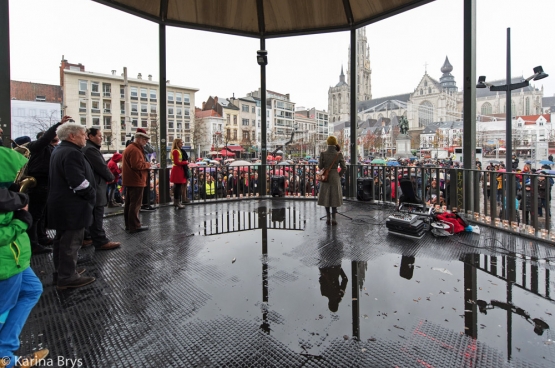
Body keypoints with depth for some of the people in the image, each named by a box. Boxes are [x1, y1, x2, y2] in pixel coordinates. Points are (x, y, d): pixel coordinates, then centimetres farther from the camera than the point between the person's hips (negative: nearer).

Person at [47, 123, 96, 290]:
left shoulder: (59, 150, 15)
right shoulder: (72, 153, -20)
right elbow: (78, 181, -28)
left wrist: (88, 194, 18)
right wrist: (92, 196, -13)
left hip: (61, 204, 11)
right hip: (72, 206, -11)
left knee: (62, 240, 18)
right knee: (71, 242, -2)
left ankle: (60, 273, 29)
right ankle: (67, 277, 7)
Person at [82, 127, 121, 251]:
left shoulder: (88, 148, 17)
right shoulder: (91, 149, -16)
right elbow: (102, 167, -18)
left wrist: (107, 177, 7)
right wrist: (111, 177, -2)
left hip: (92, 187, 11)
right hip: (95, 188, -11)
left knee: (92, 216, 19)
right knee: (97, 217, -6)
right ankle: (101, 241, 0)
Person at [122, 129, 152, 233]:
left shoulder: (129, 148, 18)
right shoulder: (135, 150, -17)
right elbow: (137, 165, -25)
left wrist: (146, 165, 6)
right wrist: (148, 165, -9)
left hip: (129, 181, 11)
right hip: (136, 181, -11)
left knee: (129, 203, 14)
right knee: (135, 204, -6)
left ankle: (128, 224, 23)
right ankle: (135, 226, -1)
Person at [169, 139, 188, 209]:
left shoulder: (178, 151, 18)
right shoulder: (176, 151, -14)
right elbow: (176, 162, -19)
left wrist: (185, 162, 5)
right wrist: (185, 162, -10)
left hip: (178, 170, 11)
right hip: (177, 170, -11)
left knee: (177, 186, 13)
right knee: (178, 186, -9)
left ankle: (176, 202, 19)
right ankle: (177, 203, -6)